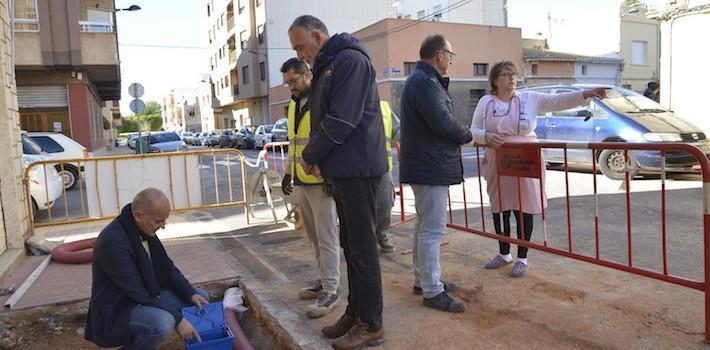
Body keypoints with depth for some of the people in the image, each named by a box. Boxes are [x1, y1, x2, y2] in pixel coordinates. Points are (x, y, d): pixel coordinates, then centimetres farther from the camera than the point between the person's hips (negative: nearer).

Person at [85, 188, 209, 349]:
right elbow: (138, 293, -27)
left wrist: (191, 294, -5)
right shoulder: (113, 242, -28)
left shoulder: (144, 229, -2)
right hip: (116, 312, -9)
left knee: (200, 297, 8)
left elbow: (167, 267, 8)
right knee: (162, 322, -36)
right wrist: (178, 320, -25)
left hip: (145, 297, 9)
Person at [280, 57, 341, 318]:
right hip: (301, 182, 8)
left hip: (321, 182, -8)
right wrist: (289, 172, 23)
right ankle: (325, 280, 27)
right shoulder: (294, 104, 16)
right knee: (314, 236, 15)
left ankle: (331, 291, 6)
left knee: (326, 238, -3)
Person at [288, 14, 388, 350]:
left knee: (362, 247, -3)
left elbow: (342, 120, -20)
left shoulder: (350, 59, -11)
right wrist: (318, 157, 6)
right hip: (342, 169, 9)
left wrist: (310, 155, -9)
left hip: (357, 168, -9)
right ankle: (355, 313, 25)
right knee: (350, 246, 14)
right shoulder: (326, 67, 19)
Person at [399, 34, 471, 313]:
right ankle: (432, 291, 4)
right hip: (431, 167, -11)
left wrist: (460, 135, 2)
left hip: (427, 165, 11)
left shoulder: (423, 80, 18)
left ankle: (423, 279, 29)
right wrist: (467, 135, -5)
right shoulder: (424, 81, -16)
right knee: (432, 229, -5)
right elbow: (442, 122, -23)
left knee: (425, 226, 17)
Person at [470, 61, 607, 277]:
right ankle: (504, 254, 28)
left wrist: (587, 93, -23)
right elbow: (473, 131, 3)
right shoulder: (486, 102, 3)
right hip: (497, 166, 2)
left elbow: (558, 101, -9)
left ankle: (522, 258, 16)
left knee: (524, 210, 2)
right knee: (499, 209, 10)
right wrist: (486, 137, -18)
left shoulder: (530, 98, 0)